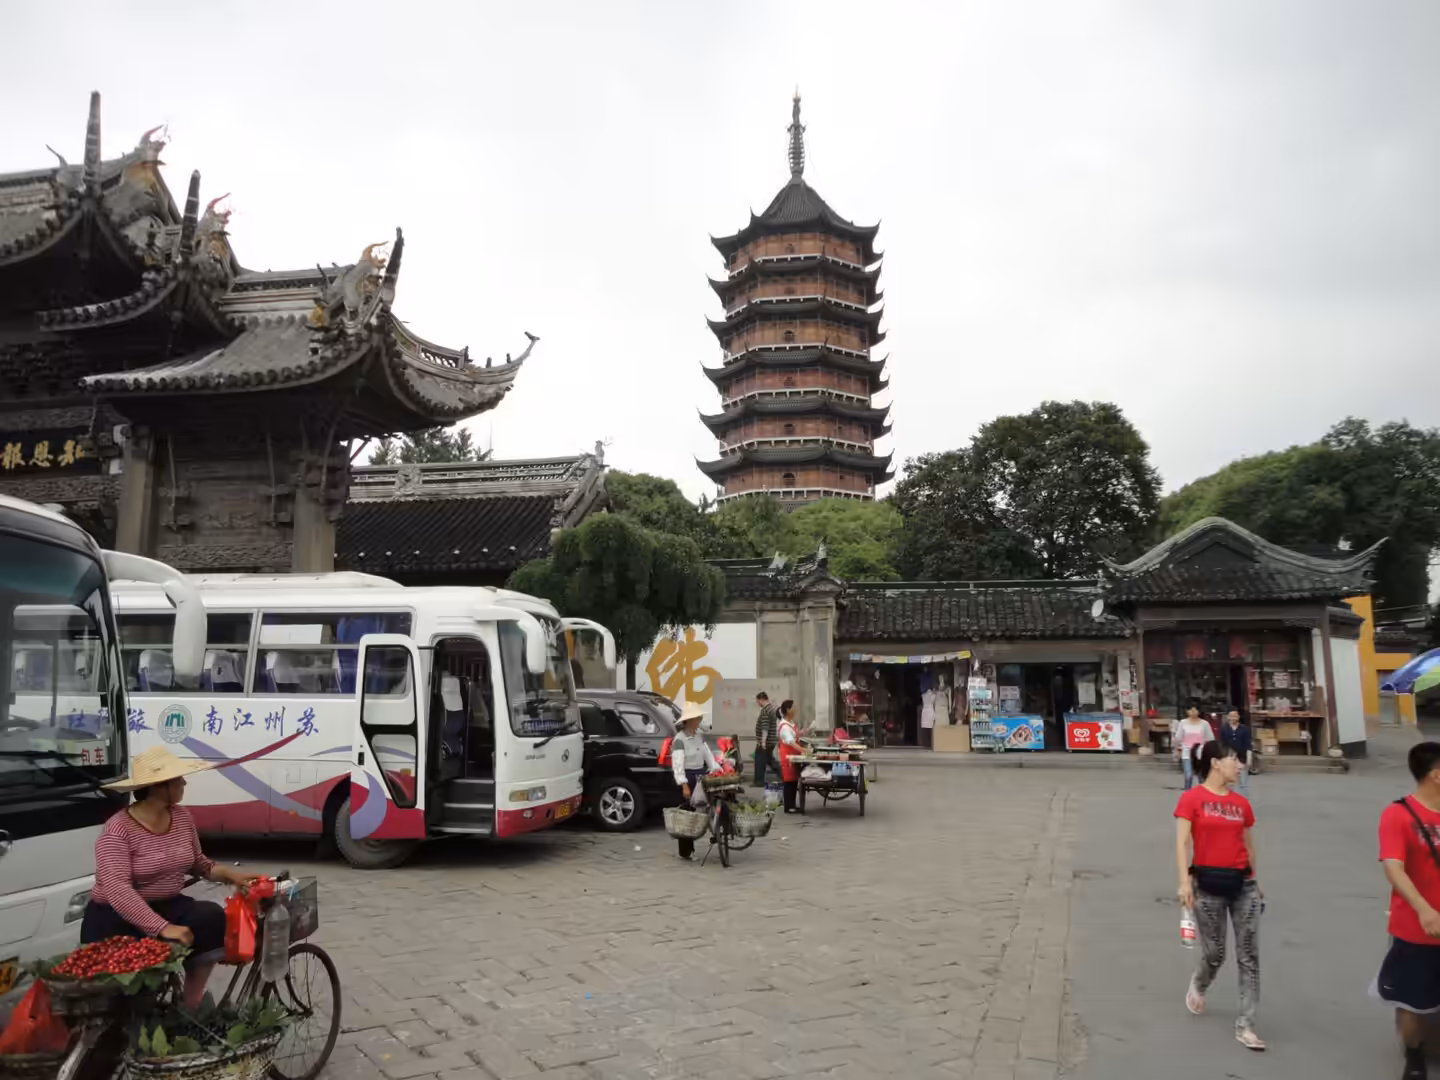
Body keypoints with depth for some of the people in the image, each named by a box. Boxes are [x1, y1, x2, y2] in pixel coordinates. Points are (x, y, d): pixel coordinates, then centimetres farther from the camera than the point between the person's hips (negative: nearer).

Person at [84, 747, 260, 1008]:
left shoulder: (182, 817, 1)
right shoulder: (118, 830, -20)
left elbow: (198, 863, 13)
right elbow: (117, 890, -31)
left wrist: (229, 874, -8)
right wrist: (163, 928, -40)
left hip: (168, 906, 6)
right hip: (117, 919, -6)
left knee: (212, 917, -21)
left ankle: (192, 1001, -8)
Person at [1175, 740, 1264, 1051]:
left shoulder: (1241, 803, 7)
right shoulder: (1192, 798, -8)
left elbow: (1248, 845, 17)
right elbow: (1182, 842, -13)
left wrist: (1254, 881, 23)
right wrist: (1184, 882, -21)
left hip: (1242, 884, 4)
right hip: (1208, 884, -4)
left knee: (1249, 957, 1)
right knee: (1215, 954, 5)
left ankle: (1245, 1025, 10)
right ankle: (1197, 985, 38)